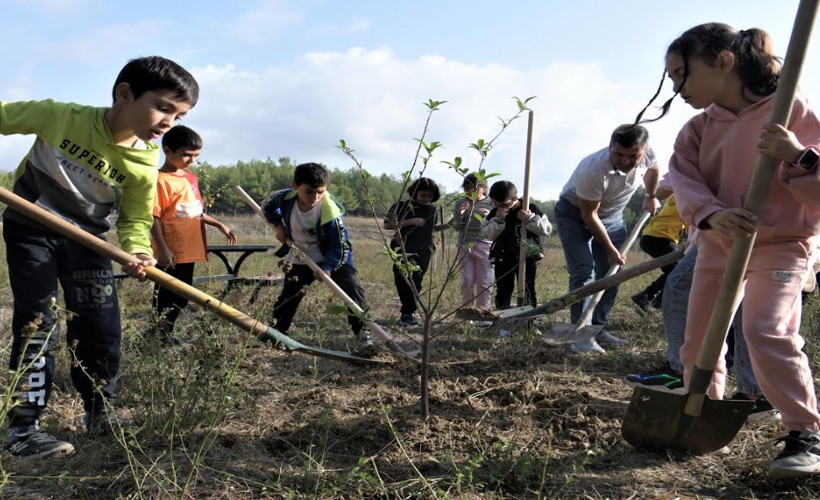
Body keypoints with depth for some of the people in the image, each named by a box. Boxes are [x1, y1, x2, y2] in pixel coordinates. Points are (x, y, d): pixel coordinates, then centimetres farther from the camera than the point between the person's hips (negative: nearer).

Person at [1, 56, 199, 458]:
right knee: (37, 323, -9)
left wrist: (138, 252, -26)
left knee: (102, 328, 1)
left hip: (87, 240, 3)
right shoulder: (60, 116, -21)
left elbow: (135, 220, -6)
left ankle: (99, 417, 21)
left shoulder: (145, 164, -14)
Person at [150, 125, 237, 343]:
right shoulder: (161, 180, -13)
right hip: (171, 254, -8)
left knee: (182, 297, 17)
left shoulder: (191, 178, 11)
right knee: (166, 298, 3)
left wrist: (219, 225, 12)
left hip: (190, 251, 8)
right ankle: (160, 337, 16)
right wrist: (162, 249, -21)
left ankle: (168, 334, 31)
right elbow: (154, 217, -16)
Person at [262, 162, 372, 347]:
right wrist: (278, 226, -8)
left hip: (333, 257, -3)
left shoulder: (330, 212, -33)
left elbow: (339, 247, -26)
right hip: (300, 259, 4)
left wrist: (327, 268, -40)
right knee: (288, 296, 12)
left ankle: (362, 332, -8)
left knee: (352, 289, -17)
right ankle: (277, 331, 33)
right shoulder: (285, 198, -21)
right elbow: (268, 207, 6)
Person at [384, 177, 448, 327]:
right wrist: (410, 222, -17)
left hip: (423, 252, 3)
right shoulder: (402, 206, -6)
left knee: (416, 283, 1)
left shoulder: (434, 209, 8)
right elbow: (387, 225, -10)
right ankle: (409, 313, 8)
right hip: (403, 251, -3)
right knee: (403, 281, -5)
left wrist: (448, 225, 4)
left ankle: (407, 314, 10)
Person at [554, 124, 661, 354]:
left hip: (611, 216, 6)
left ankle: (598, 330, 11)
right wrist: (610, 249, -20)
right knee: (583, 273, -17)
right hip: (574, 213, -6)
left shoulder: (647, 155, -21)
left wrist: (651, 197, 15)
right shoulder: (593, 170, -38)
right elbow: (589, 215, -27)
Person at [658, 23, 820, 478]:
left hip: (780, 244, -6)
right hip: (718, 245, 6)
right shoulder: (699, 127, 3)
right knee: (699, 338, 10)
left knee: (767, 331, -23)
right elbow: (683, 178, -12)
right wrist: (711, 214, -31)